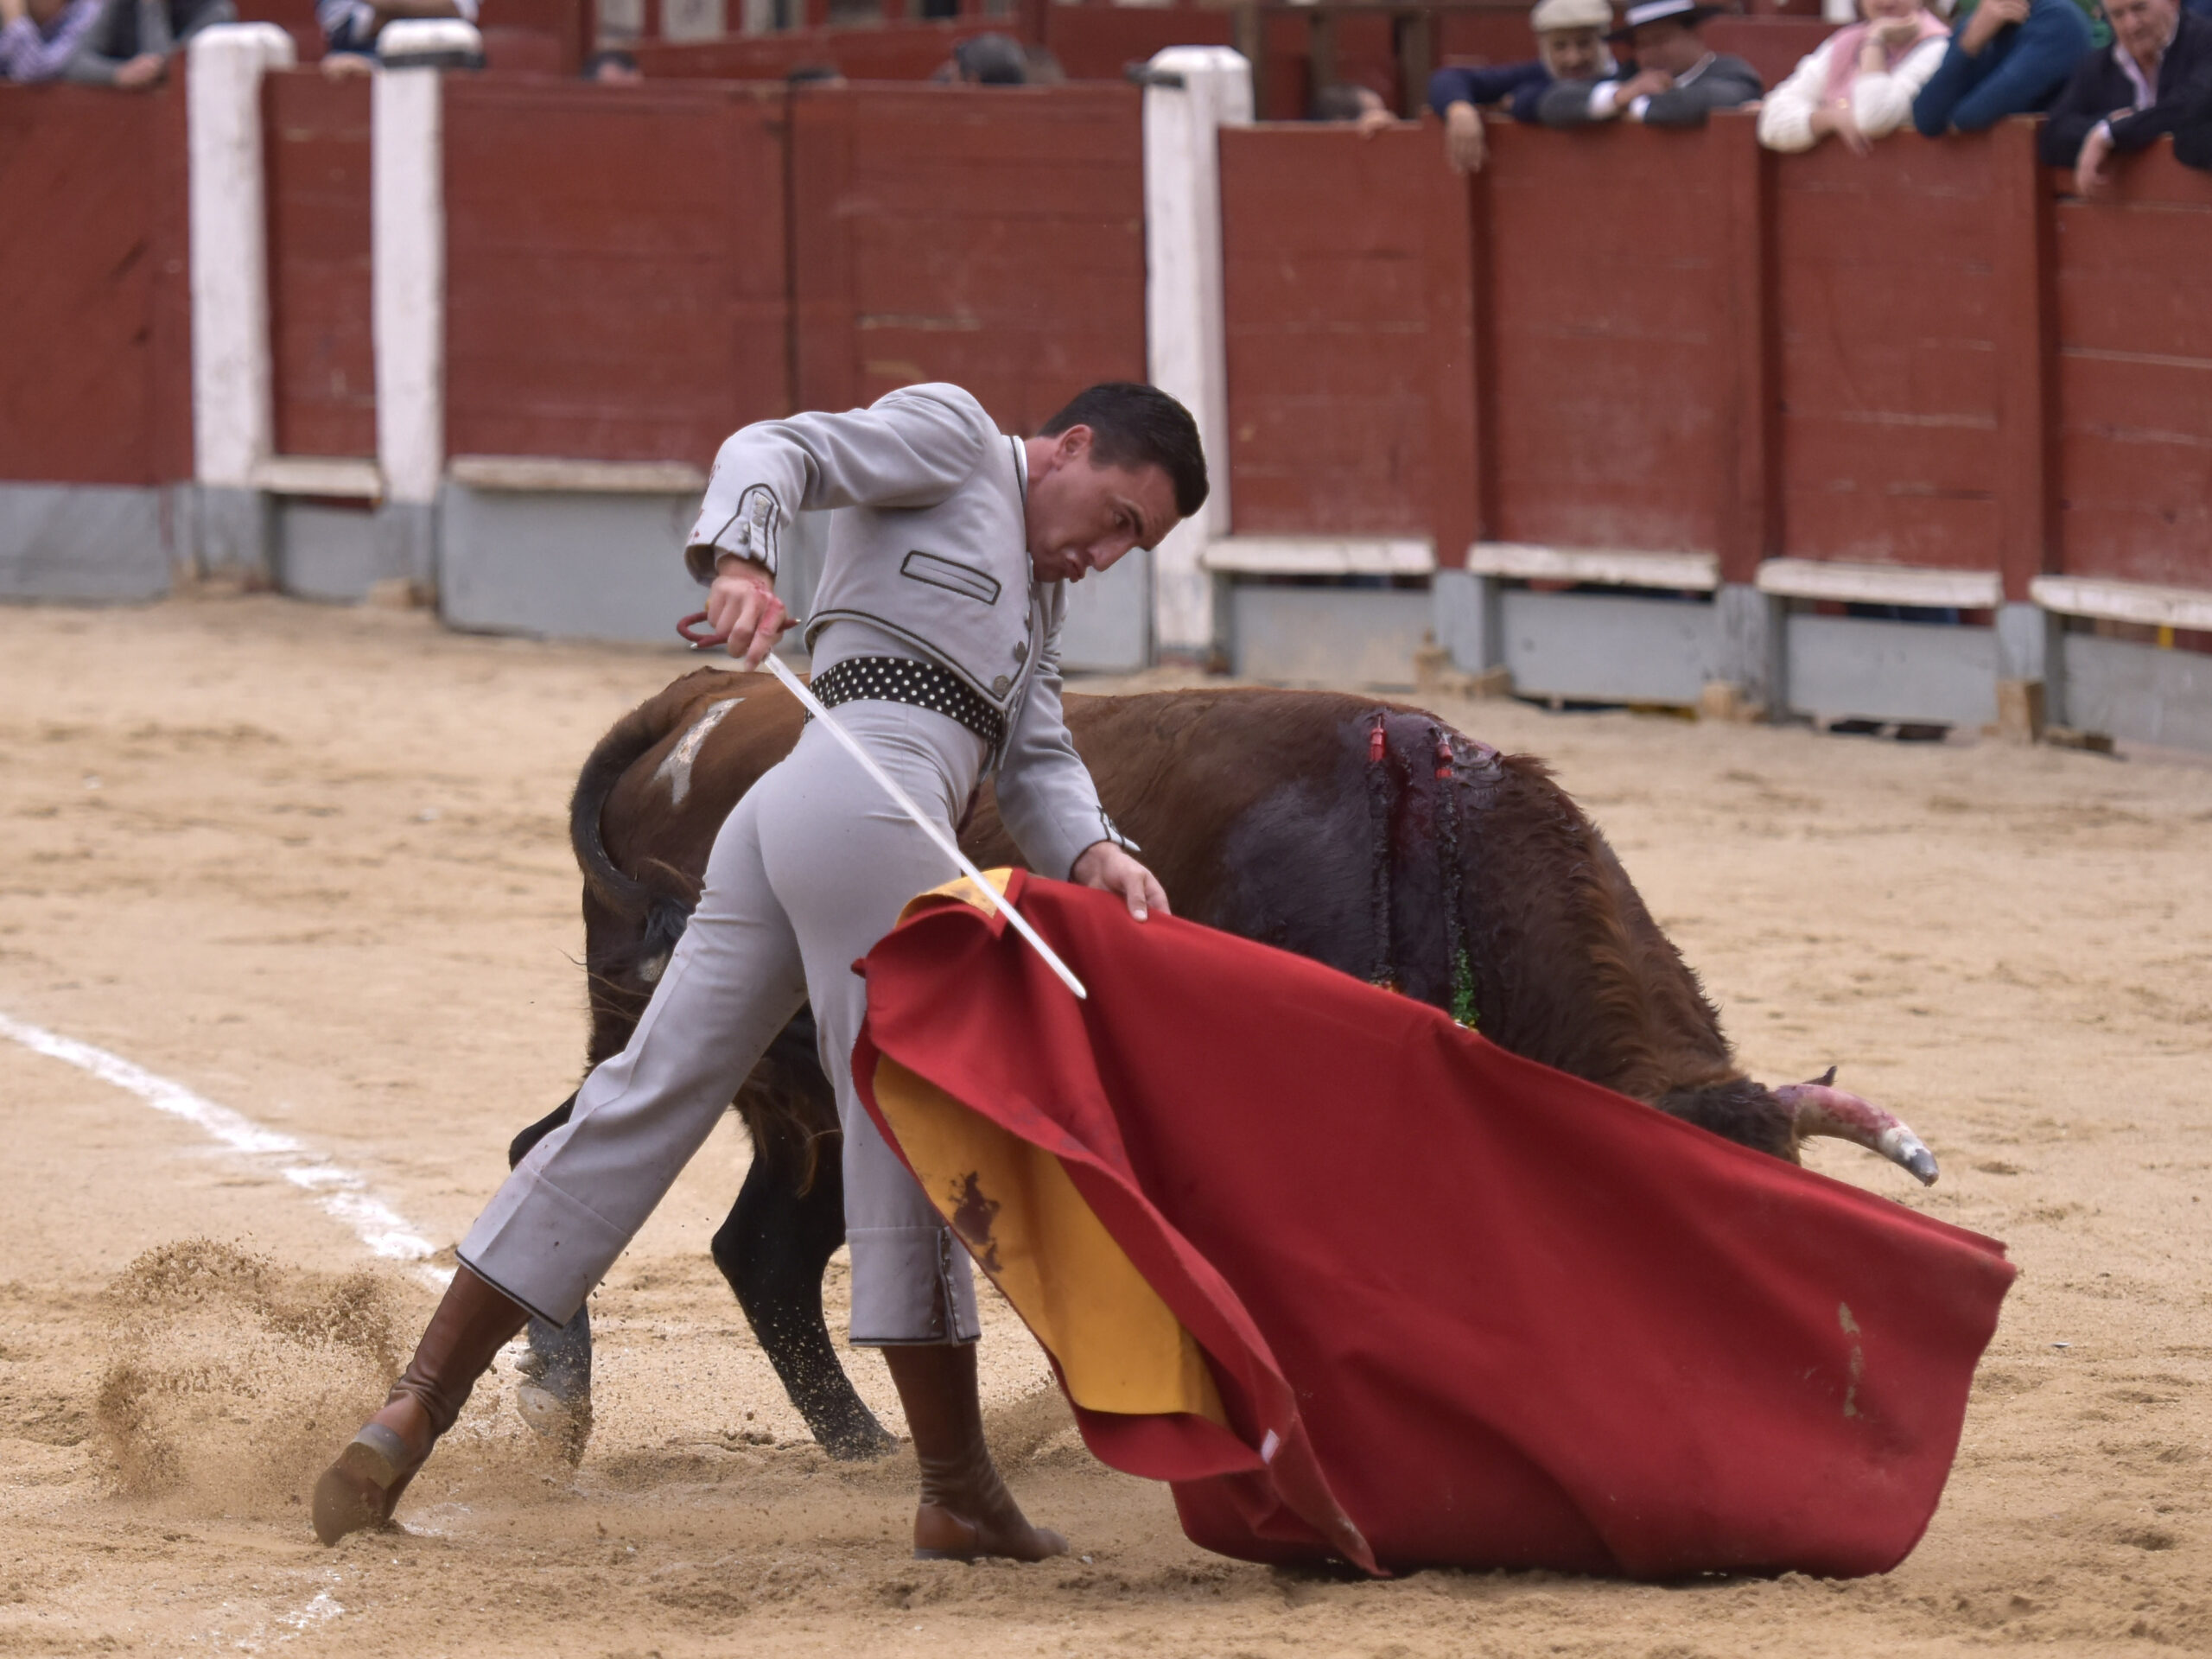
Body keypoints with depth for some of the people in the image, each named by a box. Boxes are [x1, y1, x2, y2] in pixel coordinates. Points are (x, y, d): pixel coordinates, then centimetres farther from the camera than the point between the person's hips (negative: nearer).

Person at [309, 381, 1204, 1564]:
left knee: (643, 1105, 4)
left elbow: (1036, 762, 19)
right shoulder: (950, 436, 9)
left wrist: (1092, 851, -2)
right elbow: (774, 453, -6)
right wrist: (740, 560, -28)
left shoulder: (1036, 590, 33)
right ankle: (959, 1493, -2)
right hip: (867, 791, -9)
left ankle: (414, 1411, 1)